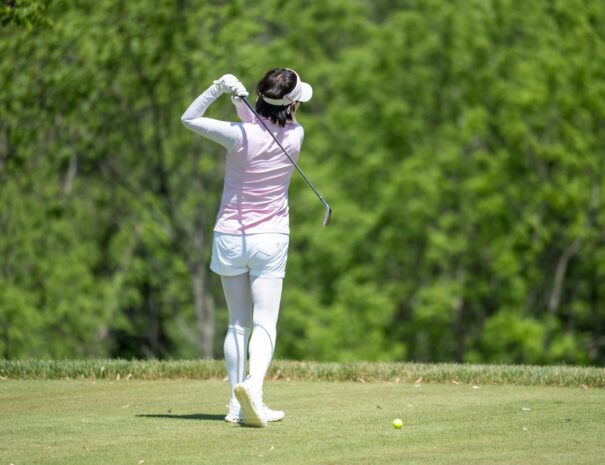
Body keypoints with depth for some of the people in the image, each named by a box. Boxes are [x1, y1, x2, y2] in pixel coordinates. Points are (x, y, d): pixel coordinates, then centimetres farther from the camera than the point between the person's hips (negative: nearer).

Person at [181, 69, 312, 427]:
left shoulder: (242, 136, -16)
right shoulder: (295, 135, -8)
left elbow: (189, 118, -6)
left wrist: (218, 89, -17)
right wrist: (239, 97, -10)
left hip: (230, 236, 0)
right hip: (271, 239, 0)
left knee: (238, 324, 11)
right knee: (265, 323, -5)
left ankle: (238, 404, 9)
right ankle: (253, 385, -31)